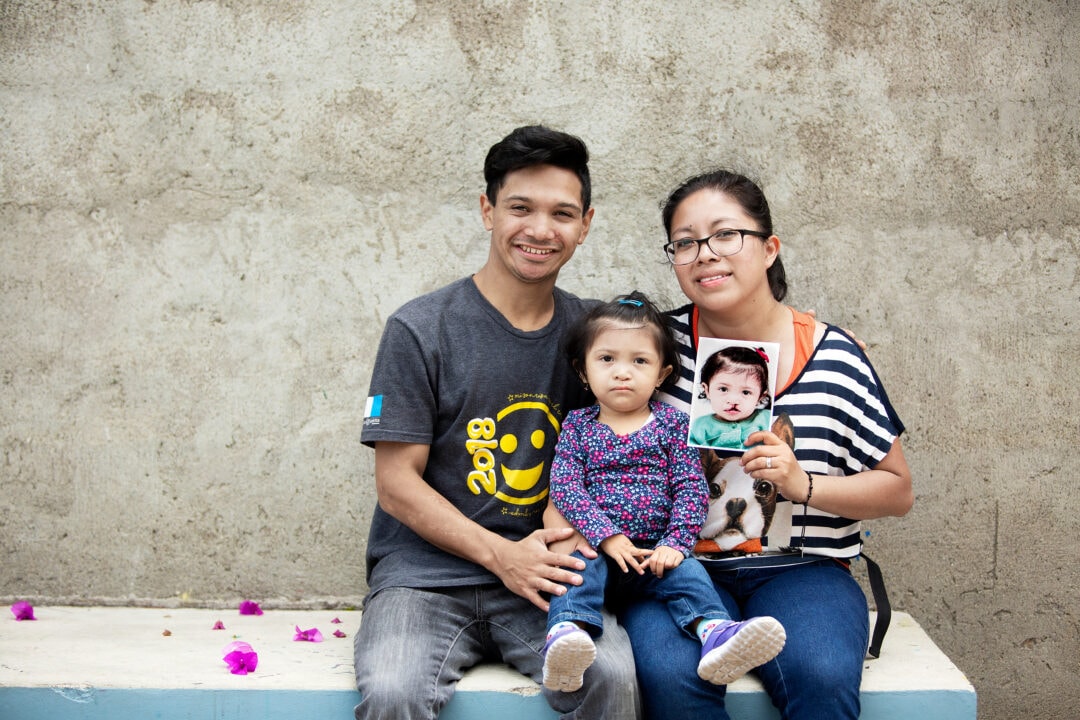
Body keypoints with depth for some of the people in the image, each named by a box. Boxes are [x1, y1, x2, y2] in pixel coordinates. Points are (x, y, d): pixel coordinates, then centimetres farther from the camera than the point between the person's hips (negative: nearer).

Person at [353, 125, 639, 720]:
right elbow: (397, 484, -4)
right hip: (425, 574, -2)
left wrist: (569, 538, -8)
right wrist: (500, 554, -15)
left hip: (541, 579, 3)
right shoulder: (419, 330, -3)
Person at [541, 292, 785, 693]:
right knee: (577, 574, -30)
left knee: (689, 574, -27)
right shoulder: (577, 426, 9)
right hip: (595, 546, 0)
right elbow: (565, 485, -4)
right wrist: (607, 536, -17)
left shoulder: (672, 424, 9)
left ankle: (715, 634, -50)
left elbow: (692, 488, 1)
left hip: (658, 550, 1)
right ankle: (565, 637, -53)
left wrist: (675, 544, -14)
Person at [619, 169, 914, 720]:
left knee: (822, 676, -32)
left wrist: (803, 485, -11)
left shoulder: (831, 357, 0)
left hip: (801, 569, 0)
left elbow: (898, 492, 6)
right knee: (670, 674, -31)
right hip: (683, 566, 1)